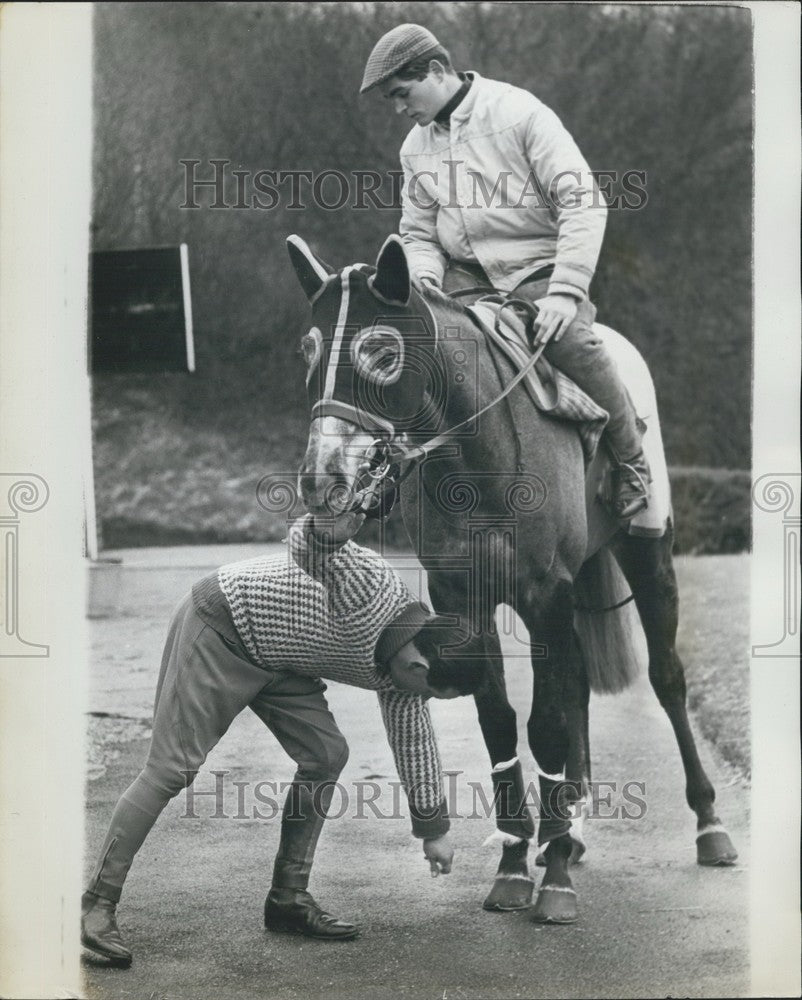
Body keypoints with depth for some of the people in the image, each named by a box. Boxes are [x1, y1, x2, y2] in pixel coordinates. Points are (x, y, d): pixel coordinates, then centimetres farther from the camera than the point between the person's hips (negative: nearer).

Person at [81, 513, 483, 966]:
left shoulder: (402, 665, -1)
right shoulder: (369, 586, -28)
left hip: (272, 656, 9)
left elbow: (415, 744, 12)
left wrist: (434, 829, 20)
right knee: (171, 771, -13)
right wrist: (334, 520, -54)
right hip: (218, 628, -9)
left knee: (325, 753, -1)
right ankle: (98, 905, -11)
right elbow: (306, 545, -33)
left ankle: (289, 897, 8)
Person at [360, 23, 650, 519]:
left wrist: (564, 292, -25)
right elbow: (419, 234, 17)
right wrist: (426, 282, -9)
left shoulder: (518, 112, -9)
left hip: (538, 271, -6)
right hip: (467, 278, 6)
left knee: (570, 340, -34)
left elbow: (583, 203, -15)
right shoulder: (415, 148, 10)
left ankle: (632, 464, -15)